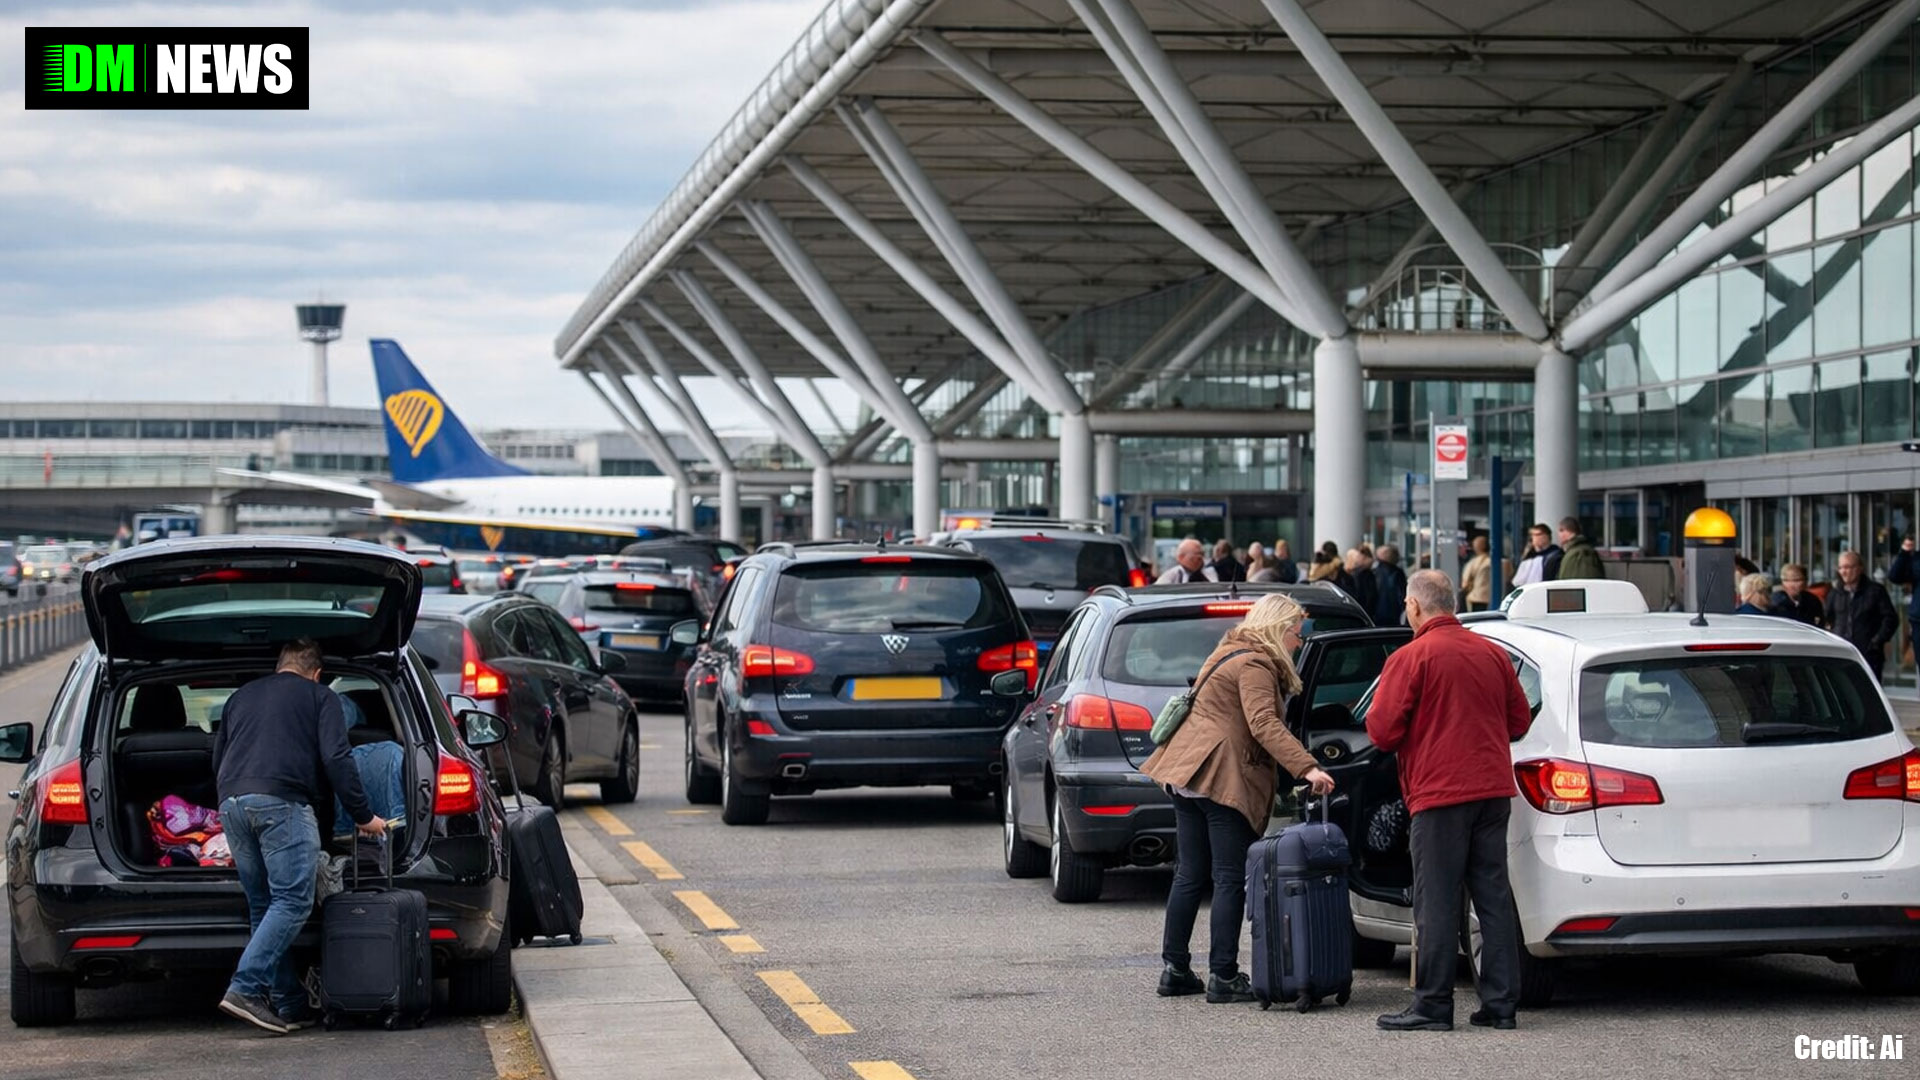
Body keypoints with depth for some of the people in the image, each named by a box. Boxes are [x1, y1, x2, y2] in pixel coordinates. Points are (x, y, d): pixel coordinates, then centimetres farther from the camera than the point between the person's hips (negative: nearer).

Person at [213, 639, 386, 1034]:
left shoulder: (241, 697, 28)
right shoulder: (320, 697, 12)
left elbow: (217, 759, 30)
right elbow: (336, 759, 1)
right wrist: (364, 816, 5)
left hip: (231, 802, 6)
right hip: (282, 802, -6)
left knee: (262, 907, 11)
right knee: (293, 901, -7)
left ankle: (289, 1003, 7)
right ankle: (245, 988, -21)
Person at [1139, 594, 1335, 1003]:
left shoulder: (1232, 652, 19)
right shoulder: (1254, 666, -12)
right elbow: (1264, 725, -25)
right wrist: (1307, 768, -33)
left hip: (1185, 771, 10)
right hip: (1224, 778, -10)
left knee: (1190, 875, 13)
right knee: (1231, 879, -5)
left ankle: (1174, 969, 15)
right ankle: (1223, 977, -5)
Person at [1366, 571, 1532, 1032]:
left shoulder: (1411, 658, -9)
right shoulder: (1493, 653, 10)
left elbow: (1382, 730, -11)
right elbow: (1520, 720, 16)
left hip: (1439, 791, -6)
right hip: (1493, 788, 6)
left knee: (1437, 902, -2)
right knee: (1494, 895, 8)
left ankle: (1432, 1005, -1)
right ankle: (1500, 1002, 9)